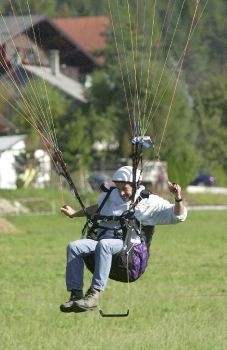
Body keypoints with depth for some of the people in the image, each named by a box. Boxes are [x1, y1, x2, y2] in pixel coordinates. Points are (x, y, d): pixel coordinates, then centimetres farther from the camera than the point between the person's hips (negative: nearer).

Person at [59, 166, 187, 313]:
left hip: (127, 245, -6)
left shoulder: (150, 203, 6)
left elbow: (178, 216, 0)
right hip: (103, 239, 6)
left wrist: (178, 199, -18)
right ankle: (76, 295, -26)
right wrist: (74, 213, 39)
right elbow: (97, 208, 43)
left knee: (104, 245, -39)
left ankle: (94, 295, -45)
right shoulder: (111, 196, 22)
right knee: (74, 247, -22)